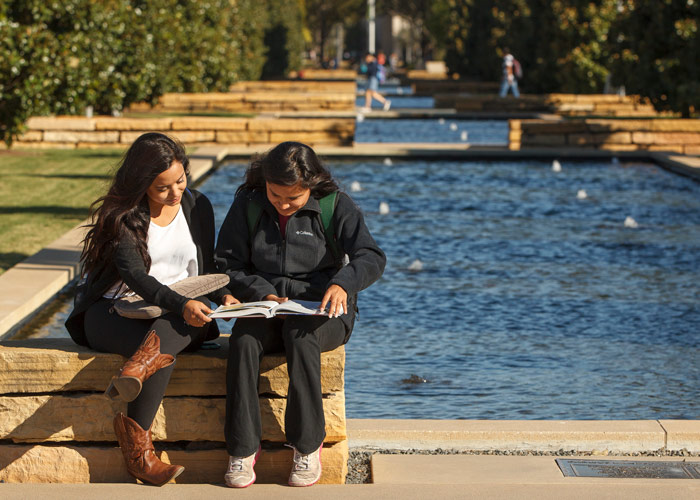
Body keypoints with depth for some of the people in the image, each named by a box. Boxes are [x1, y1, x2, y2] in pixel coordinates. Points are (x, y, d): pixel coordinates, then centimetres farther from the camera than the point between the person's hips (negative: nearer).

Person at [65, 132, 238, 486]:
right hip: (114, 313, -3)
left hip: (180, 316, 3)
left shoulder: (197, 206, 9)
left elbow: (207, 268, 12)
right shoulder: (121, 215, -7)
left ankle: (137, 367, -55)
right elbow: (134, 274, -20)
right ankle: (137, 445, -41)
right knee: (161, 351, -37)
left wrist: (222, 295, -12)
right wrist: (180, 305, -36)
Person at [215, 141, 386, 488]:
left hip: (320, 311, -2)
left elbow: (371, 257, -13)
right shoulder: (247, 205, 4)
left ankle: (308, 446, -26)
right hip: (266, 308, 2)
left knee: (300, 334, -37)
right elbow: (228, 264, 5)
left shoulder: (336, 206, -3)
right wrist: (263, 293, -13)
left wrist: (342, 282, -34)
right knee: (243, 339, -32)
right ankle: (242, 450, -26)